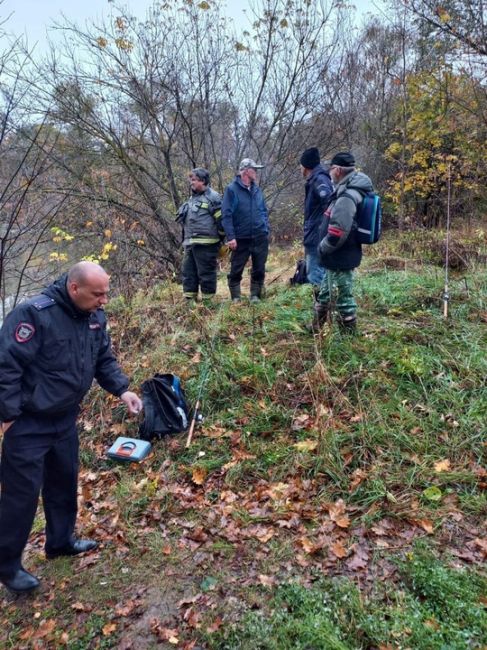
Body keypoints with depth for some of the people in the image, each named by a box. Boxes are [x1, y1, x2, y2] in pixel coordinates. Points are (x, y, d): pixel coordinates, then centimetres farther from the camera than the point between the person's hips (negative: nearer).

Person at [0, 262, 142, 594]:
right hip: (28, 423, -7)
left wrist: (122, 390, -4)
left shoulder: (95, 317, -2)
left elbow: (104, 360, 9)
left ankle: (61, 540, 41)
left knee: (65, 480, 20)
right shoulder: (34, 314, -27)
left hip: (65, 418, 8)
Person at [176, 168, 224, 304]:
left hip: (205, 244, -8)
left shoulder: (212, 197, -6)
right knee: (188, 272, 9)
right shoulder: (192, 198, 20)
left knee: (206, 273, -3)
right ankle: (189, 300, 16)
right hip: (190, 244, 8)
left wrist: (219, 241, -7)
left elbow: (221, 220, -9)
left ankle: (207, 300, 5)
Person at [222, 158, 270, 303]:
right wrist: (230, 237, -17)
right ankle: (236, 299, 15)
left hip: (260, 238, 5)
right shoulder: (232, 189, -7)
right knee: (236, 270, 3)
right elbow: (226, 215, -11)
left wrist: (266, 230, 8)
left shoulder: (257, 190, 10)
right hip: (241, 239, -4)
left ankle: (255, 296, 21)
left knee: (259, 269, 8)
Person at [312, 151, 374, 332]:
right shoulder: (348, 191, 11)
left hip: (340, 258, -11)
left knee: (343, 298, 2)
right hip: (339, 256, 11)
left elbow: (337, 234, -29)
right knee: (324, 294, 21)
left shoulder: (346, 197, -22)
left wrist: (321, 248, -13)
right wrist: (324, 249, 15)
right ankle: (316, 330, 36)